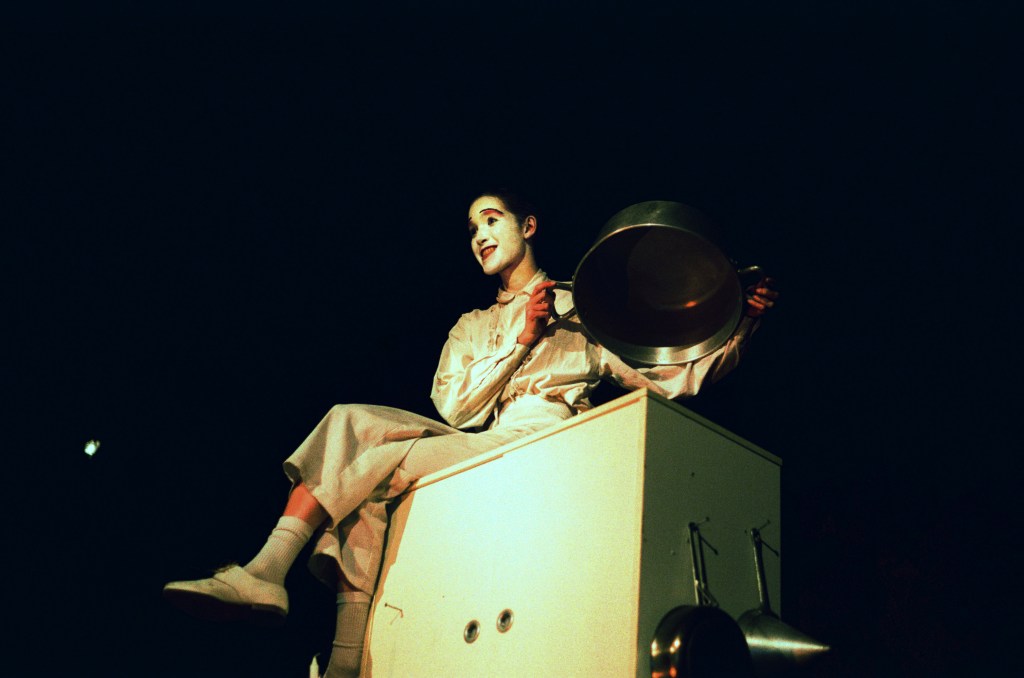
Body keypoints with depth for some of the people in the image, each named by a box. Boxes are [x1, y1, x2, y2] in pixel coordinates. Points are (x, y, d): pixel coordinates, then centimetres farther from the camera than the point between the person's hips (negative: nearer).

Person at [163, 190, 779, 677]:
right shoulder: (471, 328, 30)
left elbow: (676, 377, 13)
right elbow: (455, 409, 12)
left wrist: (745, 326, -2)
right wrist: (520, 340, 1)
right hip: (476, 451, 4)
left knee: (378, 458, -23)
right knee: (353, 420, -21)